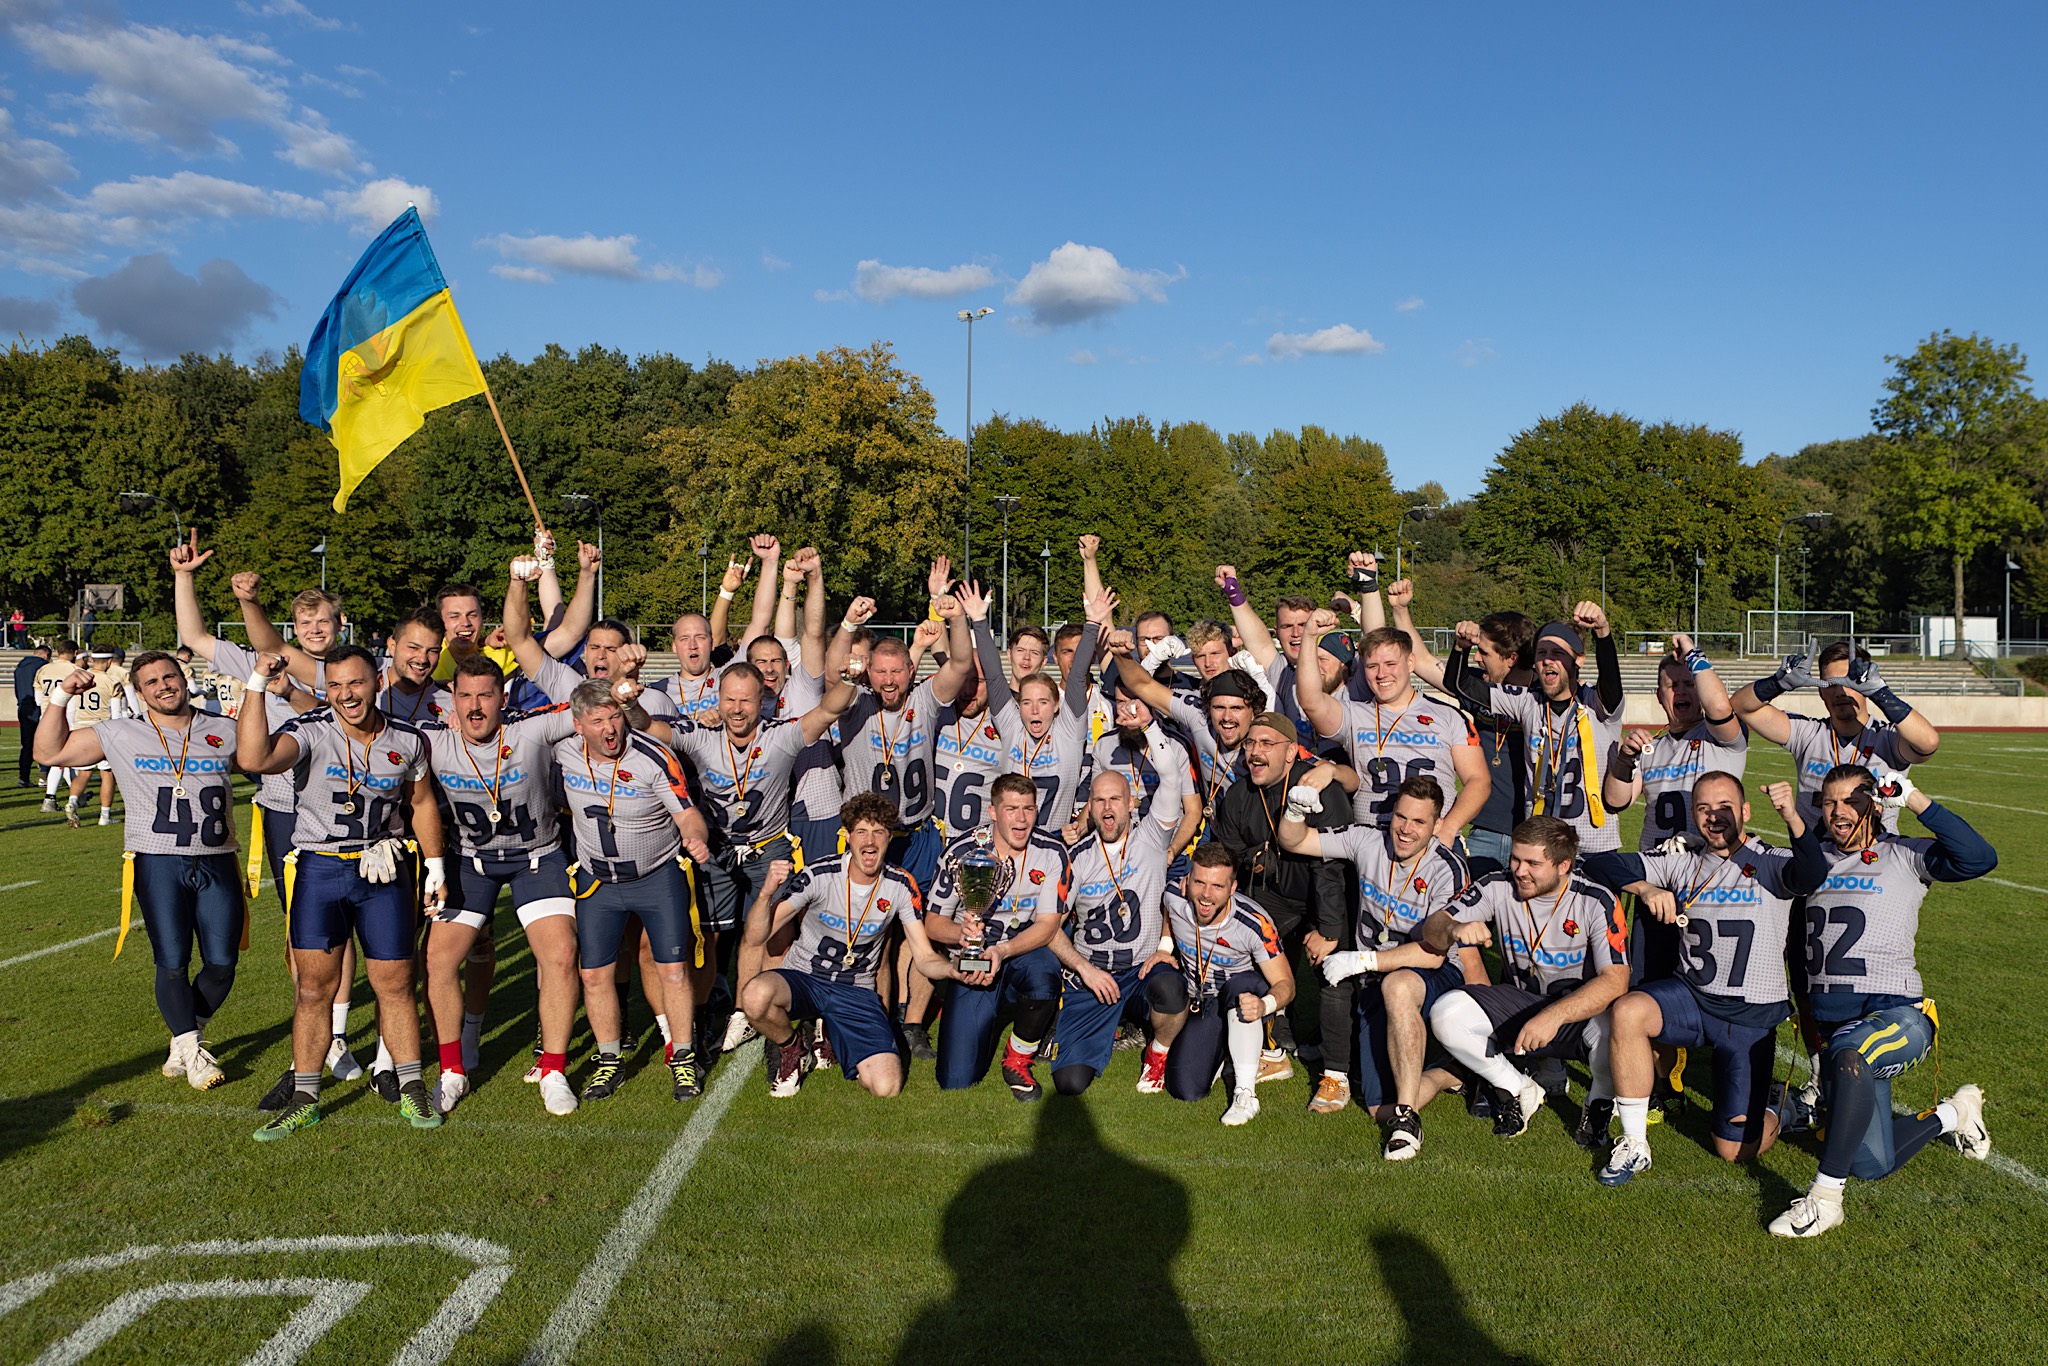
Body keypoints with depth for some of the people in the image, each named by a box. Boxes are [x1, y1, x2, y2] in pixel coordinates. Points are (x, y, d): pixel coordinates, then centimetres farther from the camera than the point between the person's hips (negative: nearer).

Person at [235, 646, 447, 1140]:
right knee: (313, 989, 4)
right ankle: (304, 1099, 18)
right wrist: (257, 685, -32)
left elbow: (421, 803, 13)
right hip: (320, 868, -1)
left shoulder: (406, 740, -1)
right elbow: (254, 759, -33)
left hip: (384, 871, 2)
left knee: (395, 986, 7)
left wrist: (435, 866, 13)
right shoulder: (310, 731, -12)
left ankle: (411, 1088, 22)